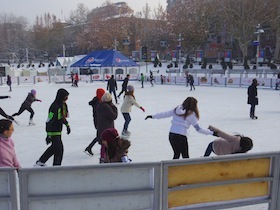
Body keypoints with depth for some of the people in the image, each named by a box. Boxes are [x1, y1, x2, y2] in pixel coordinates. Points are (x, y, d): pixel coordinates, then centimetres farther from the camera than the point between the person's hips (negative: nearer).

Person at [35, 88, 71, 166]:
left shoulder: (63, 104, 5)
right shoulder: (55, 106, -23)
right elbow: (49, 120, -24)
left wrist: (67, 125, 26)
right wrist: (49, 135, -25)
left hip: (58, 130, 10)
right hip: (53, 131, -10)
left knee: (54, 147, 23)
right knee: (59, 149, -6)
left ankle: (41, 161, 37)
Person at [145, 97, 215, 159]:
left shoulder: (176, 110, 7)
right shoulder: (191, 114, -6)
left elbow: (164, 114, 14)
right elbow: (198, 129, -5)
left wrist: (153, 116, 27)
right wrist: (212, 132, 2)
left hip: (171, 135, 6)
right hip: (181, 136, -6)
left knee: (176, 154, 23)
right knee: (185, 156, 9)